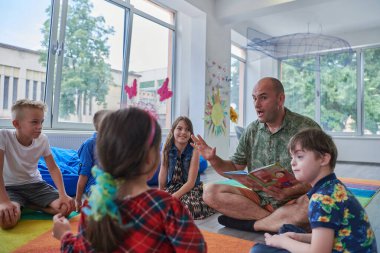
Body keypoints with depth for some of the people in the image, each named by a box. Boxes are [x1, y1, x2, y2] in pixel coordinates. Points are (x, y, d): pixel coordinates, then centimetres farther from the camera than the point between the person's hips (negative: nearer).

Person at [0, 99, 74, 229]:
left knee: (67, 207, -16)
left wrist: (63, 195, -17)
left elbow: (53, 169, -4)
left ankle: (27, 205, 1)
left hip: (35, 184, 4)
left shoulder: (42, 139, -9)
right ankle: (20, 205, 0)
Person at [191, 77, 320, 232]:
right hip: (259, 199, 4)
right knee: (210, 192, -15)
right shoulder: (251, 131, 5)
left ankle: (252, 224, -15)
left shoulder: (306, 128, -8)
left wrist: (289, 192, -28)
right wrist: (214, 160, -9)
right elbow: (235, 169, 10)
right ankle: (281, 223, -16)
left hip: (293, 201, -3)